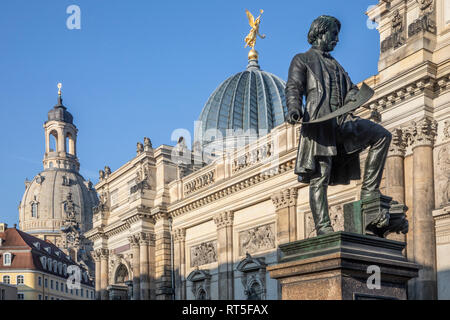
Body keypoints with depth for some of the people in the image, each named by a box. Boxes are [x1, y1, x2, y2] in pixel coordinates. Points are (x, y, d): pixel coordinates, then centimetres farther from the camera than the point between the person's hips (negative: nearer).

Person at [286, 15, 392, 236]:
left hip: (342, 120, 6)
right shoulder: (302, 60, 14)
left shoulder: (335, 65, 32)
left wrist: (354, 97, -6)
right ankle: (323, 228, -13)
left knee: (382, 135, -7)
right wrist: (294, 109, -21)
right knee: (319, 178, -11)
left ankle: (369, 190, -5)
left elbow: (350, 89, 20)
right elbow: (293, 89, 0)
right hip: (318, 121, -6)